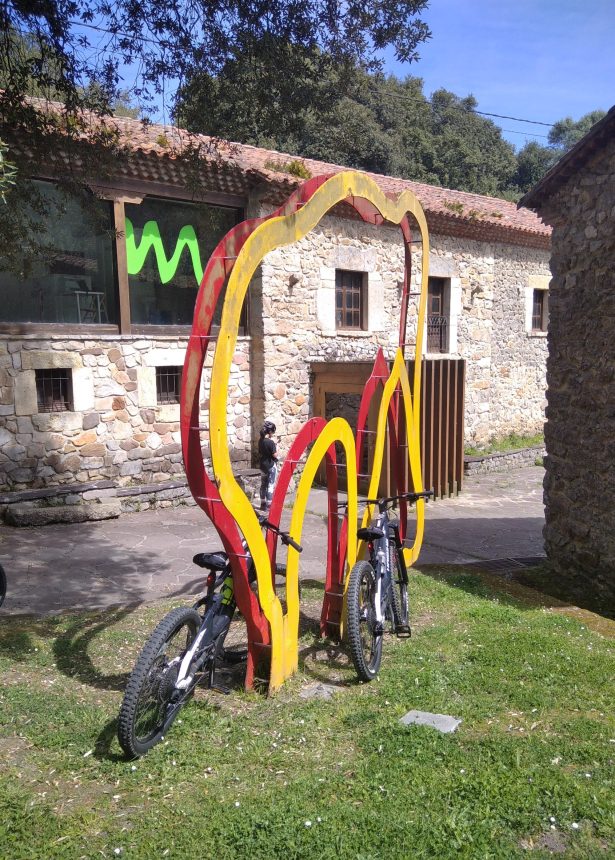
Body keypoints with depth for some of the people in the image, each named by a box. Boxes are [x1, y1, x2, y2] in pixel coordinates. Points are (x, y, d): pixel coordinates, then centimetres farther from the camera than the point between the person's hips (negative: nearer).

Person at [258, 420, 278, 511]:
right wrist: (276, 450, 0)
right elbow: (275, 455, -17)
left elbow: (260, 452, 9)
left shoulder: (260, 441, 2)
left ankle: (263, 504, 21)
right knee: (270, 485, 0)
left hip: (262, 465, 7)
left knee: (263, 485, 14)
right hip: (271, 466, -7)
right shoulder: (270, 442, -20)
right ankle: (269, 505, 3)